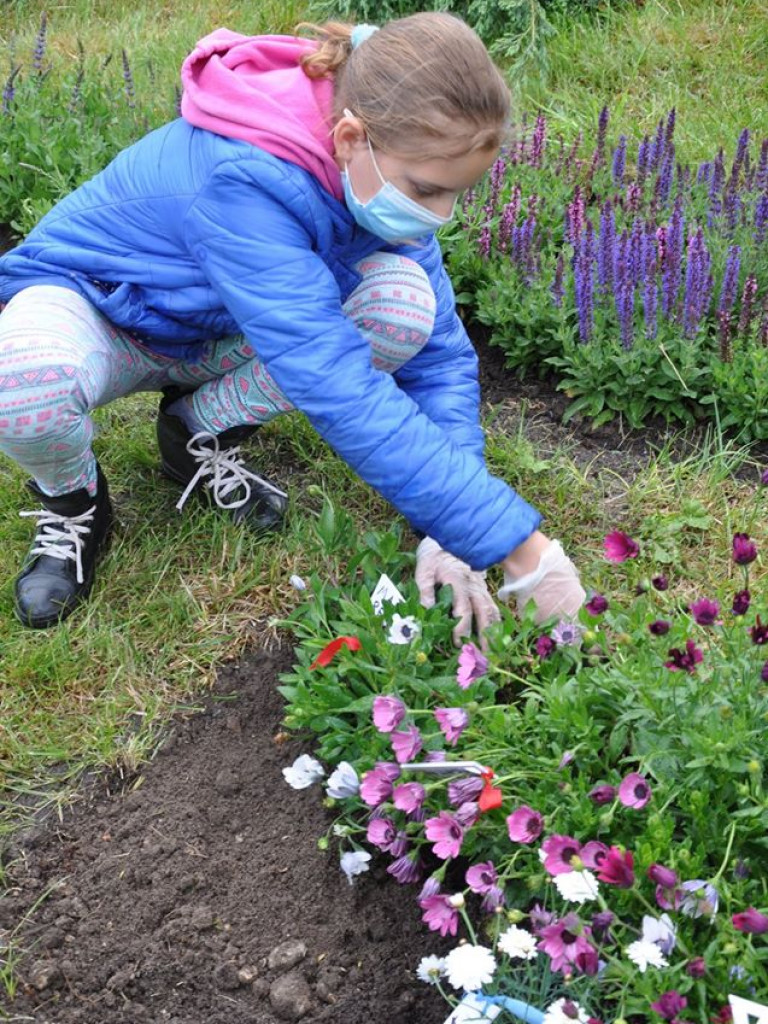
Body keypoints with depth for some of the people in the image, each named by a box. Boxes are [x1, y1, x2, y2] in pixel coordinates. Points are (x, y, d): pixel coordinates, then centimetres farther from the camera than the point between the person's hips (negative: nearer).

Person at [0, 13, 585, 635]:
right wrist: (519, 547, -43)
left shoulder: (380, 174, -17)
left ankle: (203, 432, 2)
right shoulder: (243, 181, -39)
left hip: (215, 335, 6)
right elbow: (342, 395, -44)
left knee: (405, 303, -22)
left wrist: (448, 531, -26)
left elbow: (441, 353, -14)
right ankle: (74, 500, -3)